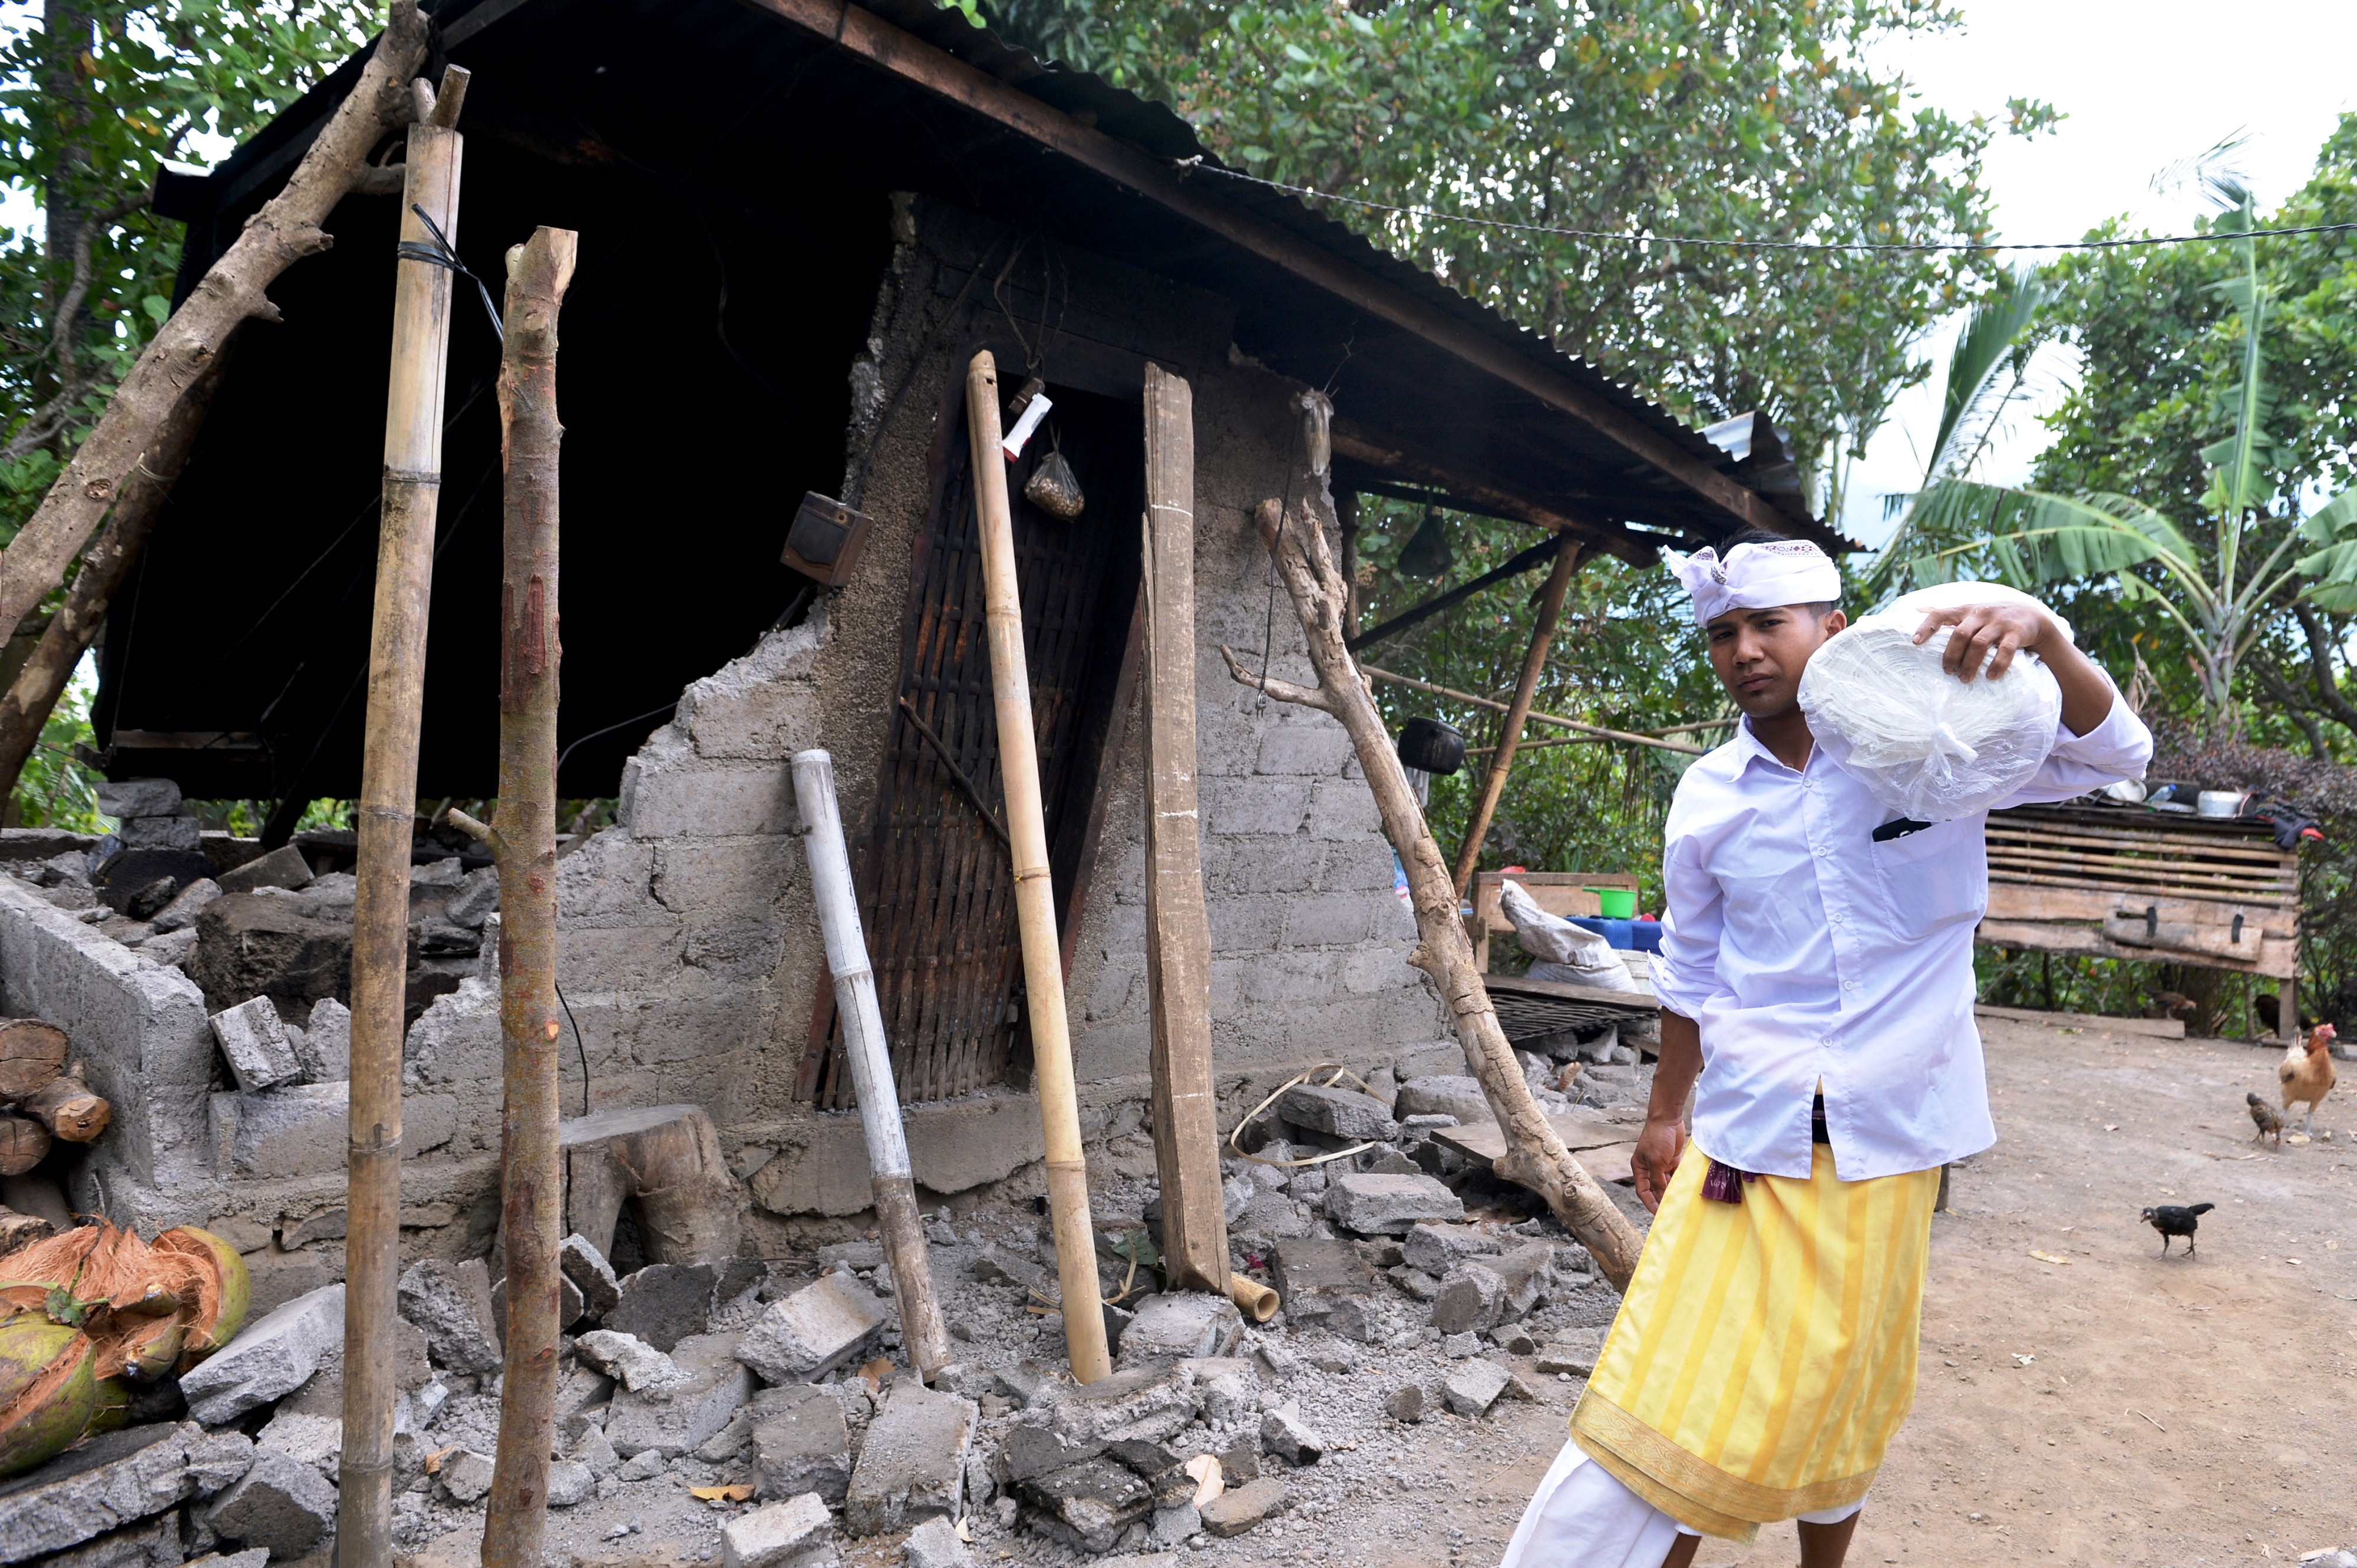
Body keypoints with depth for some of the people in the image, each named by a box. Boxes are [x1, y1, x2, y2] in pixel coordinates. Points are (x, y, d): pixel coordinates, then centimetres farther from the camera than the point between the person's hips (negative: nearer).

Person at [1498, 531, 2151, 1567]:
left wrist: (2044, 635, -30)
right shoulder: (1708, 799, 1)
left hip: (1887, 1136, 0)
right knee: (1685, 1390, -1)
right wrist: (1665, 1114, 16)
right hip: (1748, 1130, 1)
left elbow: (2112, 756, -12)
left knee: (1846, 1391, 17)